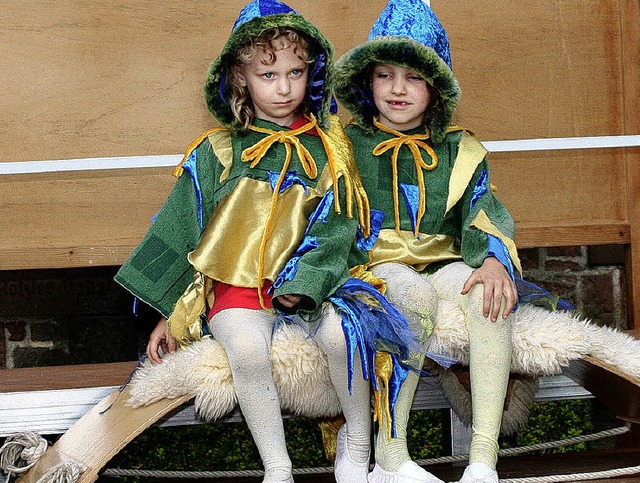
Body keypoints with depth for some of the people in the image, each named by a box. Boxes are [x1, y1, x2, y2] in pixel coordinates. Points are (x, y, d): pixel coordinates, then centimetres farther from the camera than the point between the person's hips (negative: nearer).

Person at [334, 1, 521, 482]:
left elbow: (485, 216, 3)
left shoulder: (459, 150, 12)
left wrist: (495, 259, -19)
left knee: (490, 295, -31)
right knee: (417, 293, -37)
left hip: (440, 264, 3)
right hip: (374, 266, -2)